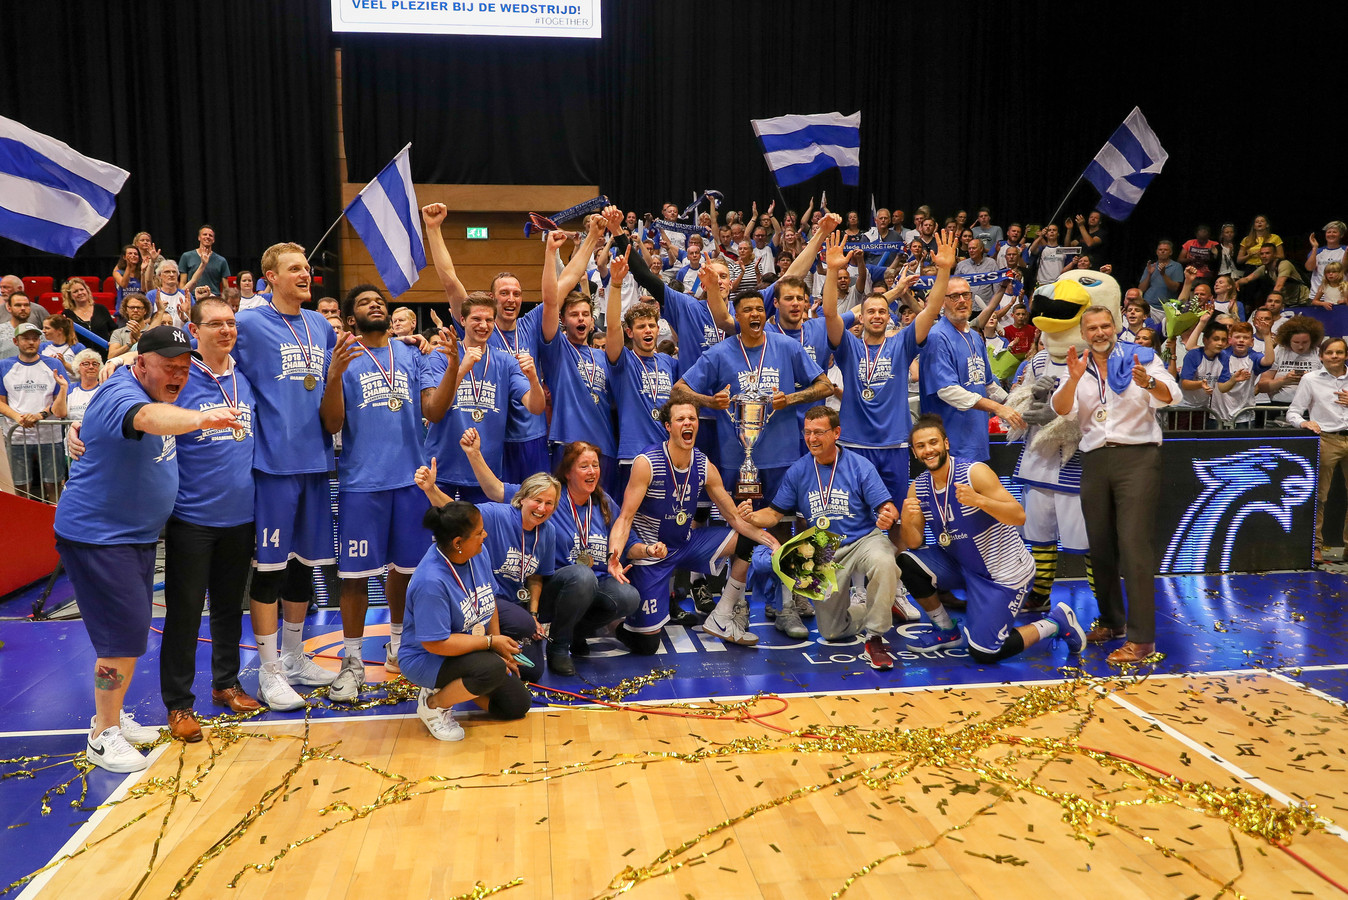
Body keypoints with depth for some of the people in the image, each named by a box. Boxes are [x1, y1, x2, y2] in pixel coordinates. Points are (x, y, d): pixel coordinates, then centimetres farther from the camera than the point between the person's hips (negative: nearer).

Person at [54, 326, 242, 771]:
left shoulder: (162, 391, 5)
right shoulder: (121, 394, -23)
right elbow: (148, 418, -48)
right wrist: (199, 418, -66)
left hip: (137, 534, 9)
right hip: (96, 535, -9)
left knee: (132, 631, 16)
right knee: (124, 634, -8)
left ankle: (112, 716, 32)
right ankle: (102, 738, 6)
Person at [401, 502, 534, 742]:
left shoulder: (478, 554, -9)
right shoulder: (431, 581, -33)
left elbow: (489, 603, 6)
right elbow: (435, 643, -30)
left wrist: (501, 650, 1)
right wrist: (491, 642, -22)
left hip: (472, 650, 8)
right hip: (426, 659, -8)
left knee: (518, 704, 5)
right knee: (493, 669, -35)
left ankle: (452, 685, 20)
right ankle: (433, 704, -9)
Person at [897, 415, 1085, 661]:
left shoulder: (974, 473, -20)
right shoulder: (917, 488, -3)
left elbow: (1019, 517, -24)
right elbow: (914, 543, -6)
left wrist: (979, 500, -39)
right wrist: (908, 522, -28)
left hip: (1005, 575, -6)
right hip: (962, 565, 6)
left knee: (982, 652, -12)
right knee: (908, 562, -16)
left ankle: (1056, 621, 13)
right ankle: (947, 631, 7)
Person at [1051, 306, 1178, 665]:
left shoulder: (1140, 358, 2)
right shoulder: (1078, 368, 12)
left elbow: (1170, 396, -11)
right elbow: (1062, 409, -3)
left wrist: (1147, 382, -33)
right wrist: (1073, 379, -21)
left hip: (1137, 457, -4)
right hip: (1095, 459, 4)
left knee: (1134, 544, -12)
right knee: (1100, 545, 10)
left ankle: (1141, 638, -10)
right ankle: (1111, 621, 27)